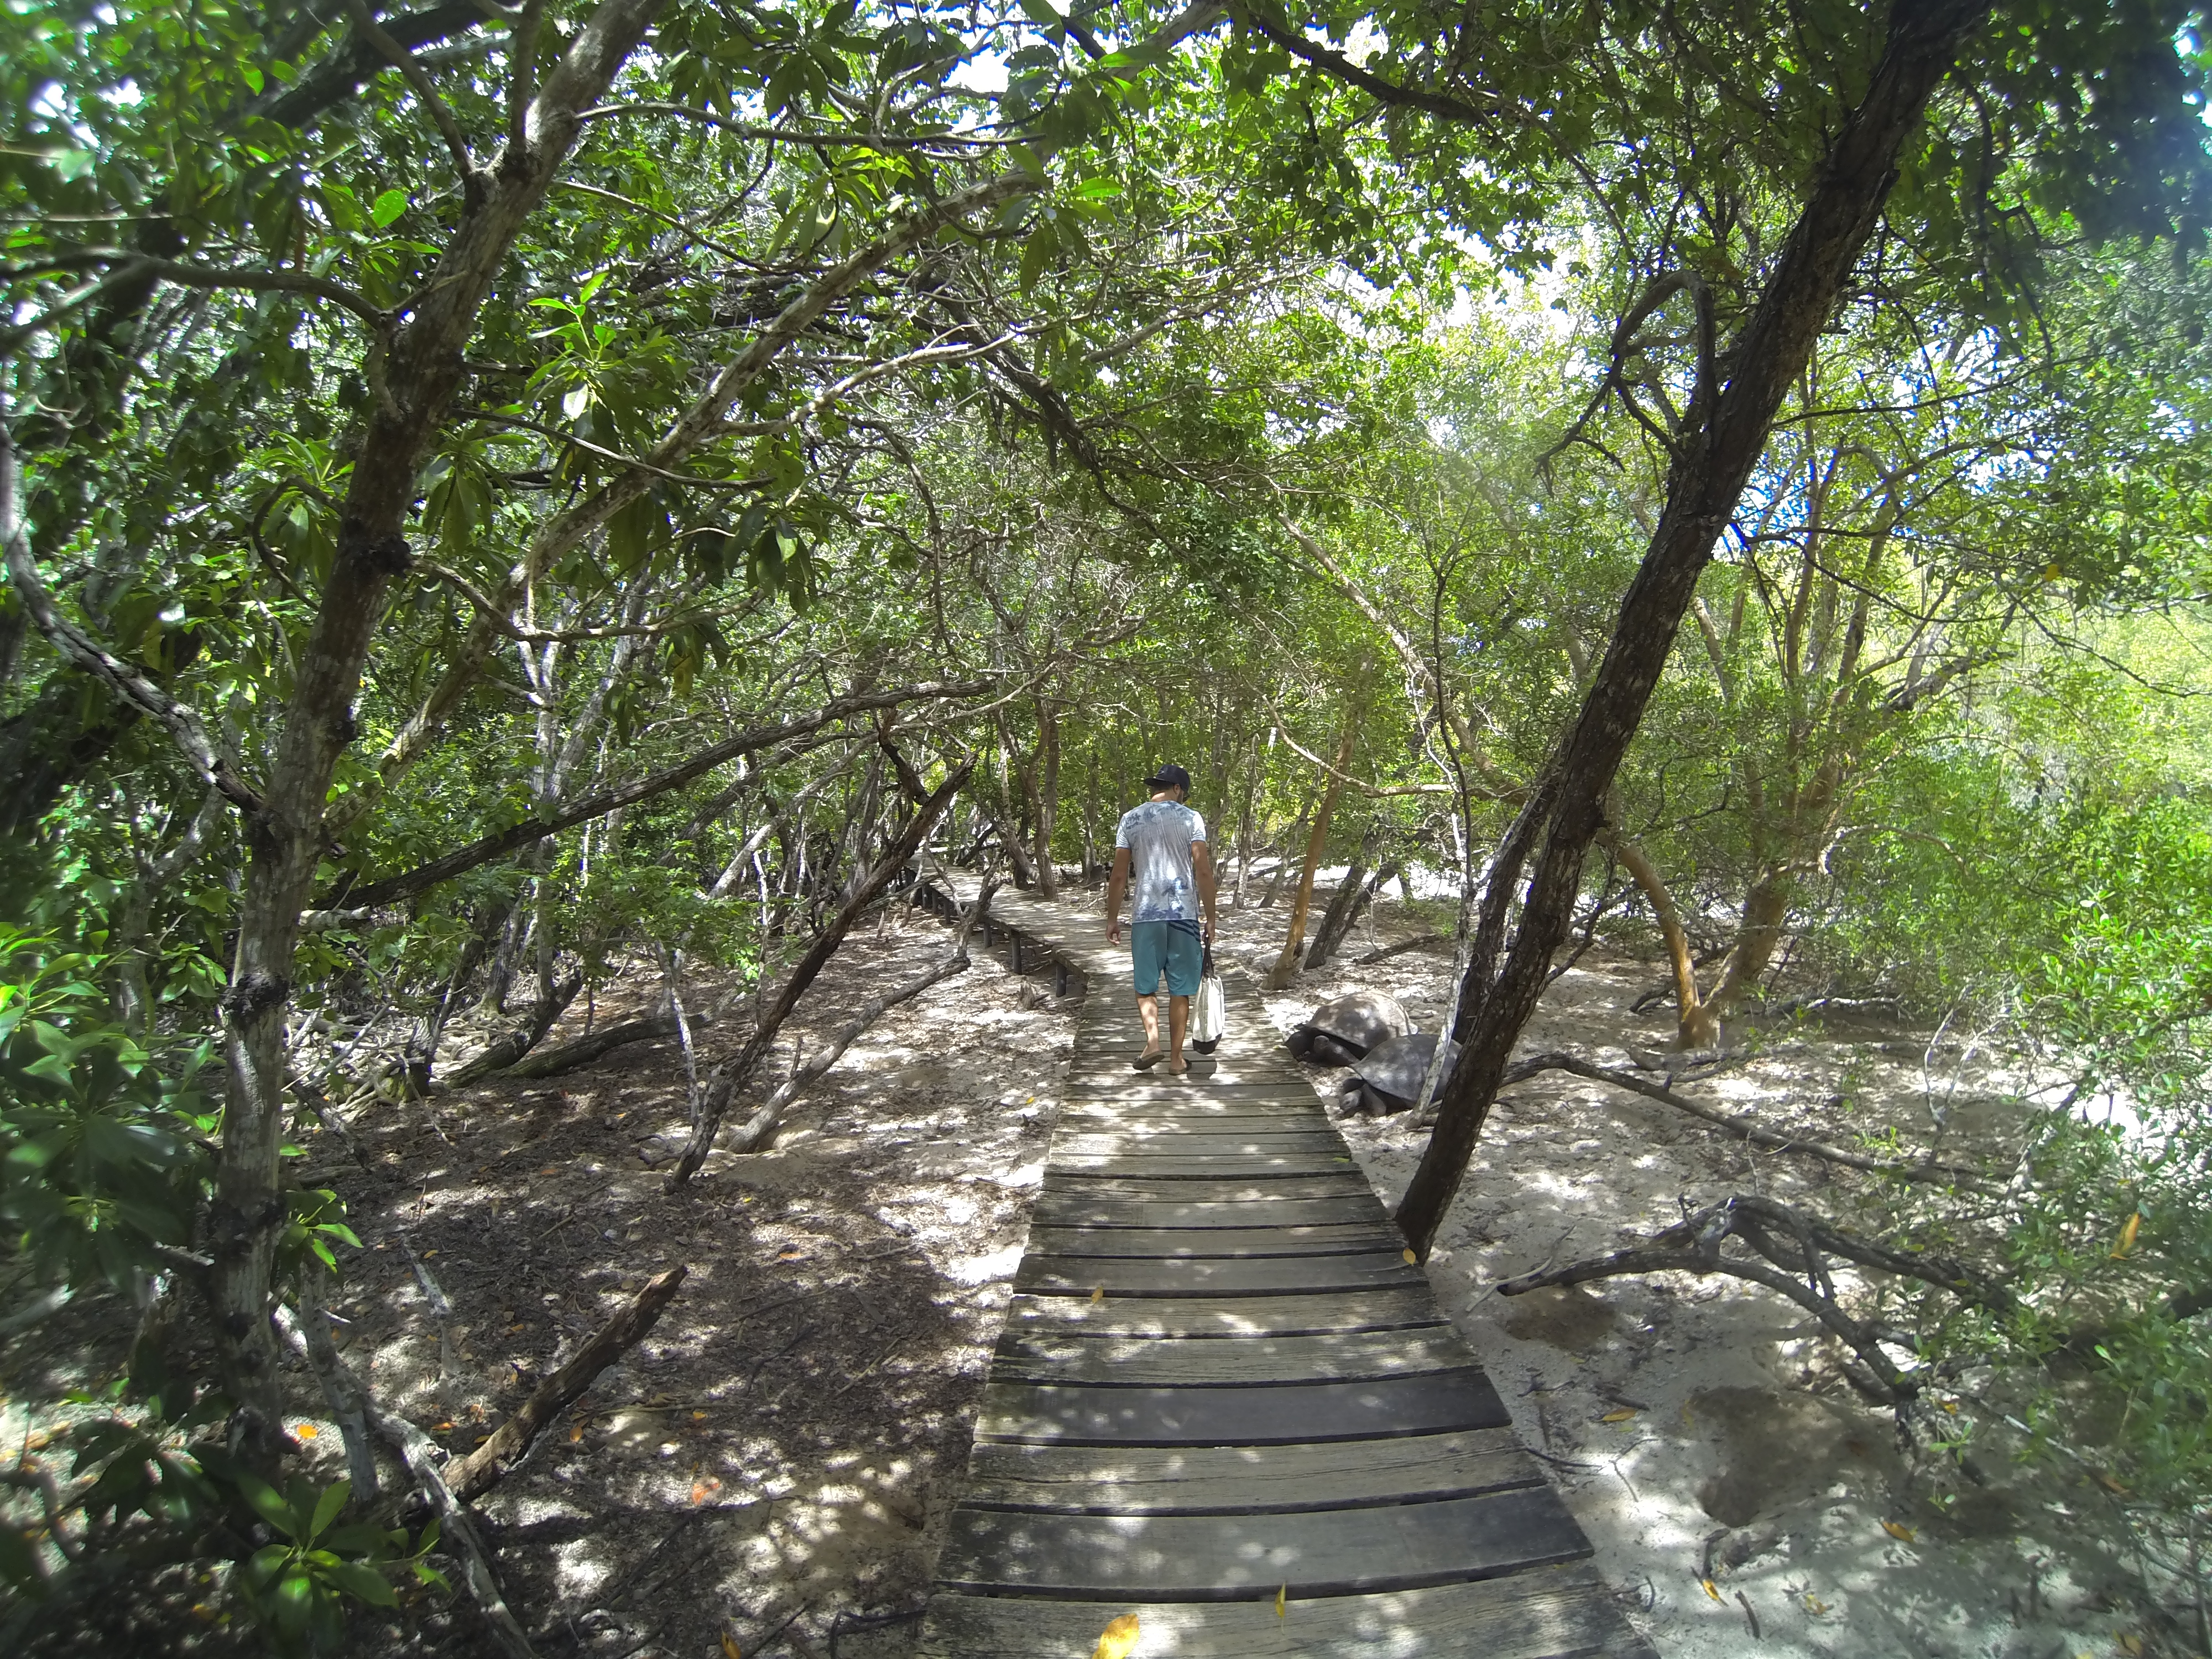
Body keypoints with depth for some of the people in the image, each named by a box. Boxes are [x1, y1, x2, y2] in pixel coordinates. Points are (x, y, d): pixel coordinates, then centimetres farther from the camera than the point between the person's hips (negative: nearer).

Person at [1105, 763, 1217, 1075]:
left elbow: (1119, 875, 3)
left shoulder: (1131, 819, 5)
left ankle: (1153, 1040, -7)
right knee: (1180, 990, 7)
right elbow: (1203, 871, -5)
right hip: (1185, 914, 0)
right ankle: (1176, 1058, 12)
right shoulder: (1191, 818, 0)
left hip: (1145, 914, 1)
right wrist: (1210, 917, 2)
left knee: (1145, 985, 13)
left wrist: (1112, 918, 10)